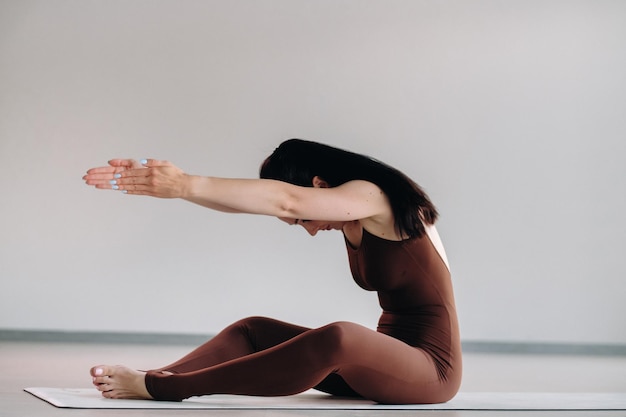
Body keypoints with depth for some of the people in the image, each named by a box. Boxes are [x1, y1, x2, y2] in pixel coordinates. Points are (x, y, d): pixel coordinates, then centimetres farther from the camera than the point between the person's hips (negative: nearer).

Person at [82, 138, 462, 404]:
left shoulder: (374, 197, -13)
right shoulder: (349, 217, 10)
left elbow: (285, 199, -30)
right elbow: (248, 201, -1)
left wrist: (186, 185, -34)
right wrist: (158, 181, -11)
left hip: (430, 366, -9)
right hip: (385, 361, 9)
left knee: (338, 338, -37)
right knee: (254, 331, 0)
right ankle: (154, 377, -22)